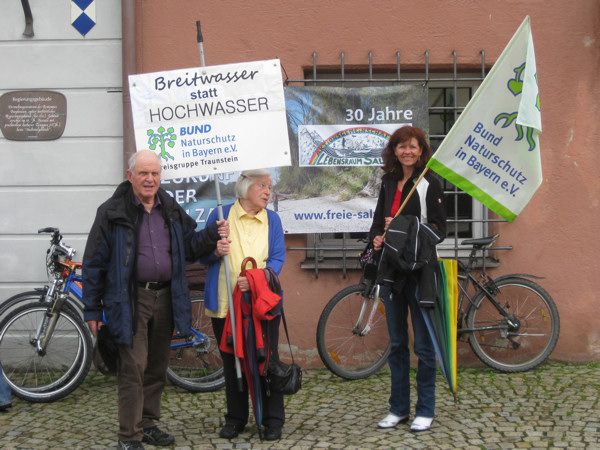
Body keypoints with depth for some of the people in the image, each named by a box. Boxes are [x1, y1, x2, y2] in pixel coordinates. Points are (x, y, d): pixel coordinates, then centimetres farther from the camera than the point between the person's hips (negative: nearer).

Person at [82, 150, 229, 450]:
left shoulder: (171, 210, 10)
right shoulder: (113, 212, -5)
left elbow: (189, 247, 17)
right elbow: (94, 263, -4)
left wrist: (213, 234, -3)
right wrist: (92, 310, -4)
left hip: (166, 298, 5)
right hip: (131, 300, -5)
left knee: (157, 367, 13)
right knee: (133, 368, -5)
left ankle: (148, 424, 27)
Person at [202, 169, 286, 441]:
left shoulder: (272, 219, 7)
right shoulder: (220, 216, 3)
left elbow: (278, 258, -2)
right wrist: (215, 252, -18)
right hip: (225, 304, 0)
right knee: (231, 362, 10)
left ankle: (273, 419, 14)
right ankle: (235, 418, 23)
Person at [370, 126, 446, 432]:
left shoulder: (429, 183, -6)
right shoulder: (388, 182, 11)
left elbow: (439, 229, -9)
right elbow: (378, 220, 17)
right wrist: (376, 238, -4)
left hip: (419, 269, -6)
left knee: (423, 343, 2)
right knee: (396, 343, 12)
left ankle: (425, 410, 13)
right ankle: (399, 408, 22)